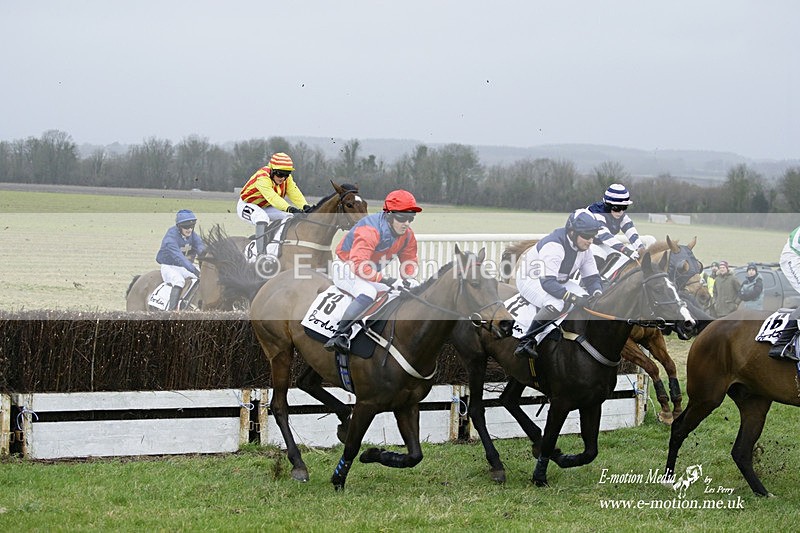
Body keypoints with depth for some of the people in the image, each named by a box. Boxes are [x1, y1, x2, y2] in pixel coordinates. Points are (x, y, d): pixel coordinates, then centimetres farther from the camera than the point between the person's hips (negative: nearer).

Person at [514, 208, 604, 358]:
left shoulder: (584, 248, -7)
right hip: (529, 279, -8)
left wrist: (598, 296, -22)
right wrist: (573, 298, -46)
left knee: (583, 297, -12)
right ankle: (525, 344, -32)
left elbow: (591, 277, -1)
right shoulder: (554, 246, -34)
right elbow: (547, 282, -40)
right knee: (555, 303, -34)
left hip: (555, 281, 8)